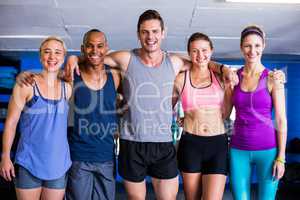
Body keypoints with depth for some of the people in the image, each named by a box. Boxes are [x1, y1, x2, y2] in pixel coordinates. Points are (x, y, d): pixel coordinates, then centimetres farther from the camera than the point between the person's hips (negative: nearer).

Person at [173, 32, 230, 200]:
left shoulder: (221, 78, 7)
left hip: (218, 144, 0)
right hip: (191, 144, 0)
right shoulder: (181, 79, 4)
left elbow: (225, 113, 12)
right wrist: (190, 119, 6)